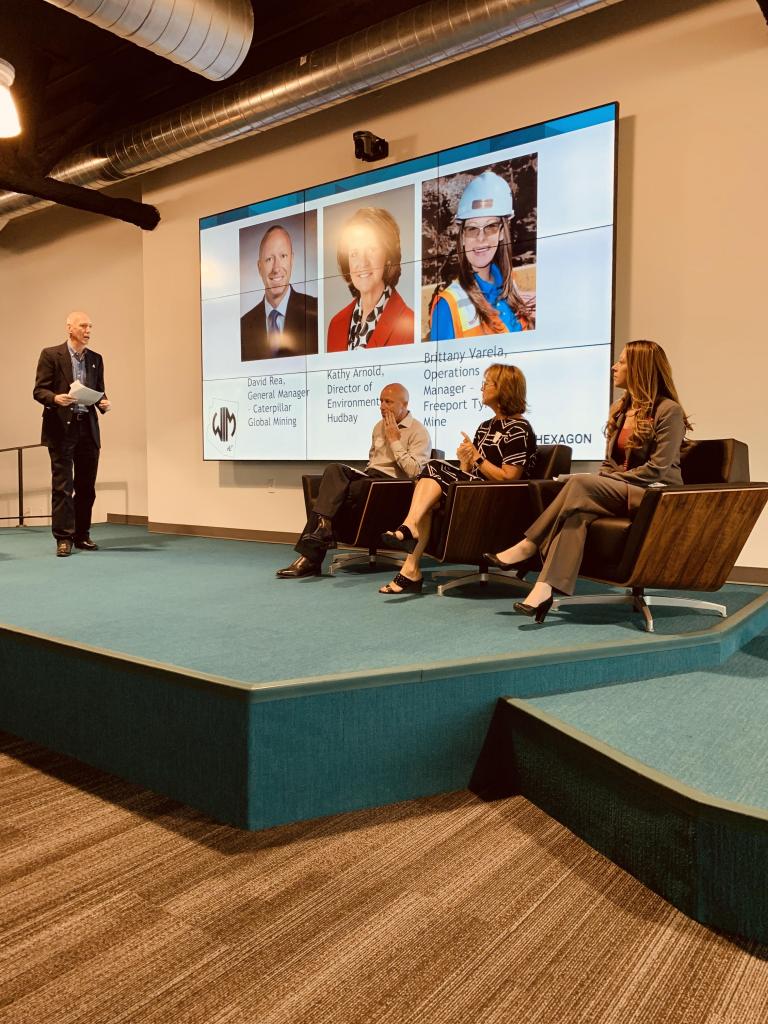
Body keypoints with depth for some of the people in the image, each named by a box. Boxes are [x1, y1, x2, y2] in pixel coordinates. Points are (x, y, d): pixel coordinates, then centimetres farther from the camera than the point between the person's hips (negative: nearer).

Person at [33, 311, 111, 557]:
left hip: (88, 427, 5)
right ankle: (63, 538, 1)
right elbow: (39, 390, -4)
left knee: (86, 486, 6)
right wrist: (55, 398, -24)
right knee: (62, 485, -4)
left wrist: (104, 404, -5)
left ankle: (82, 535, 16)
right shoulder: (51, 355, 0)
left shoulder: (96, 359, 14)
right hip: (62, 428, -4)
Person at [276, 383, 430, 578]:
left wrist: (394, 440, -12)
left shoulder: (419, 432, -2)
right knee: (334, 469, -27)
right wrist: (363, 474, 10)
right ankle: (323, 525, -37)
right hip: (369, 476, 6)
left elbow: (414, 472, -15)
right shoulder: (379, 426, 21)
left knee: (336, 492, -28)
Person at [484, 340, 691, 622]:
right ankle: (545, 588, -42)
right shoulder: (619, 408, 17)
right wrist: (601, 482, -5)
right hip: (616, 490, 6)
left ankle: (528, 547, -25)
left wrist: (605, 481, -15)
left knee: (580, 483, -29)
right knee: (579, 511, -29)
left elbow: (658, 469, -14)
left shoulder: (669, 411, -6)